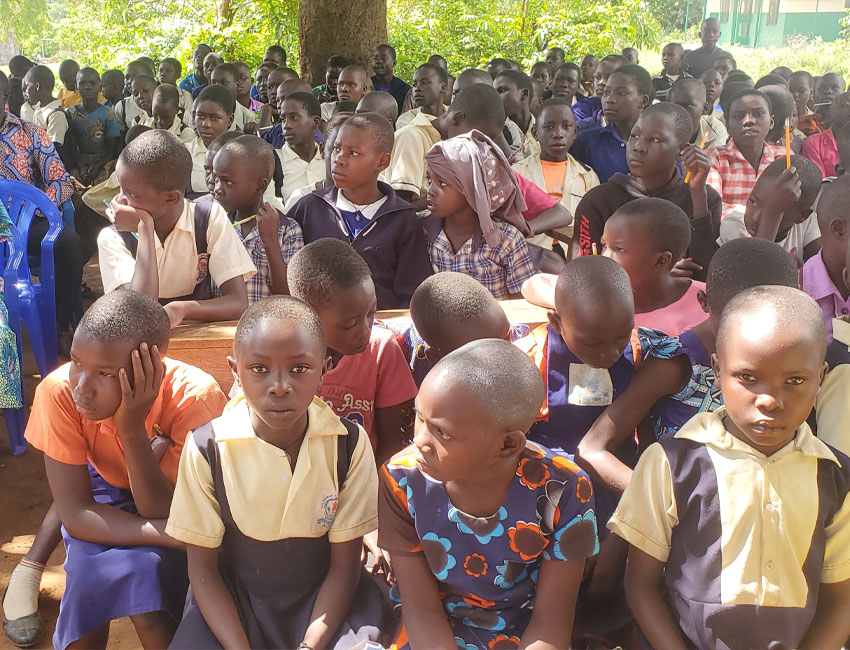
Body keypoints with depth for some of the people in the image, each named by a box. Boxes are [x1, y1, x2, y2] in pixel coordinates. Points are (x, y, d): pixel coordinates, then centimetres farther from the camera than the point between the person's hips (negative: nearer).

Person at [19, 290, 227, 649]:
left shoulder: (196, 399, -34)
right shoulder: (59, 391, -28)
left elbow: (160, 514, -28)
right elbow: (76, 514, -25)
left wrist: (132, 428, -40)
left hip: (178, 497, -1)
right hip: (108, 488, 2)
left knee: (143, 566, -29)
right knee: (91, 563, -27)